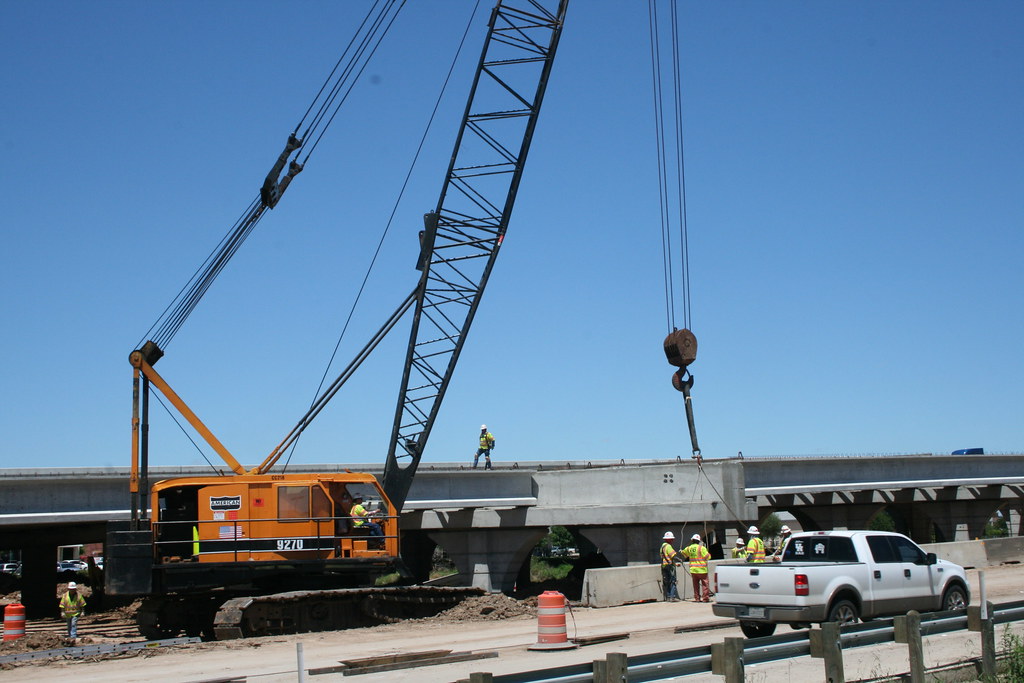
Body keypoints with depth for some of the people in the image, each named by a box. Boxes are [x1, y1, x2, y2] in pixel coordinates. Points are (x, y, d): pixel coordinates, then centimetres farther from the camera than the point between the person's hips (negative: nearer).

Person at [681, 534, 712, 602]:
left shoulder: (689, 548, 5)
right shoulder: (701, 548, -11)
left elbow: (684, 553, 25)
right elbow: (708, 557, -9)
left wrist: (681, 551, 47)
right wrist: (708, 554, 11)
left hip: (693, 570, 5)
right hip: (701, 570, -5)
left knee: (696, 584, 12)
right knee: (704, 584, 0)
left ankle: (697, 598, 13)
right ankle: (705, 598, -3)